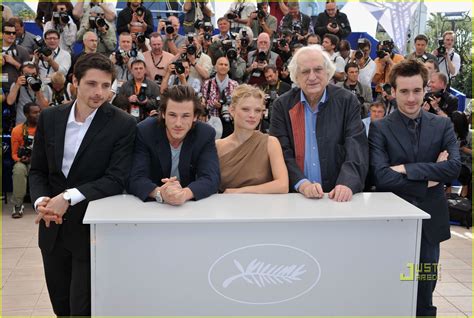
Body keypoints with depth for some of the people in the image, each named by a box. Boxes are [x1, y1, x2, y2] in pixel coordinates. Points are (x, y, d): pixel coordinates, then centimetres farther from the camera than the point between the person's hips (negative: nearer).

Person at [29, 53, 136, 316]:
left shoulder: (123, 125, -11)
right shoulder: (49, 118, 3)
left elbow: (116, 179, -16)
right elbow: (38, 171, 7)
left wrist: (68, 197, -24)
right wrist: (40, 201, -12)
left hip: (92, 229, -4)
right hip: (53, 227, 5)